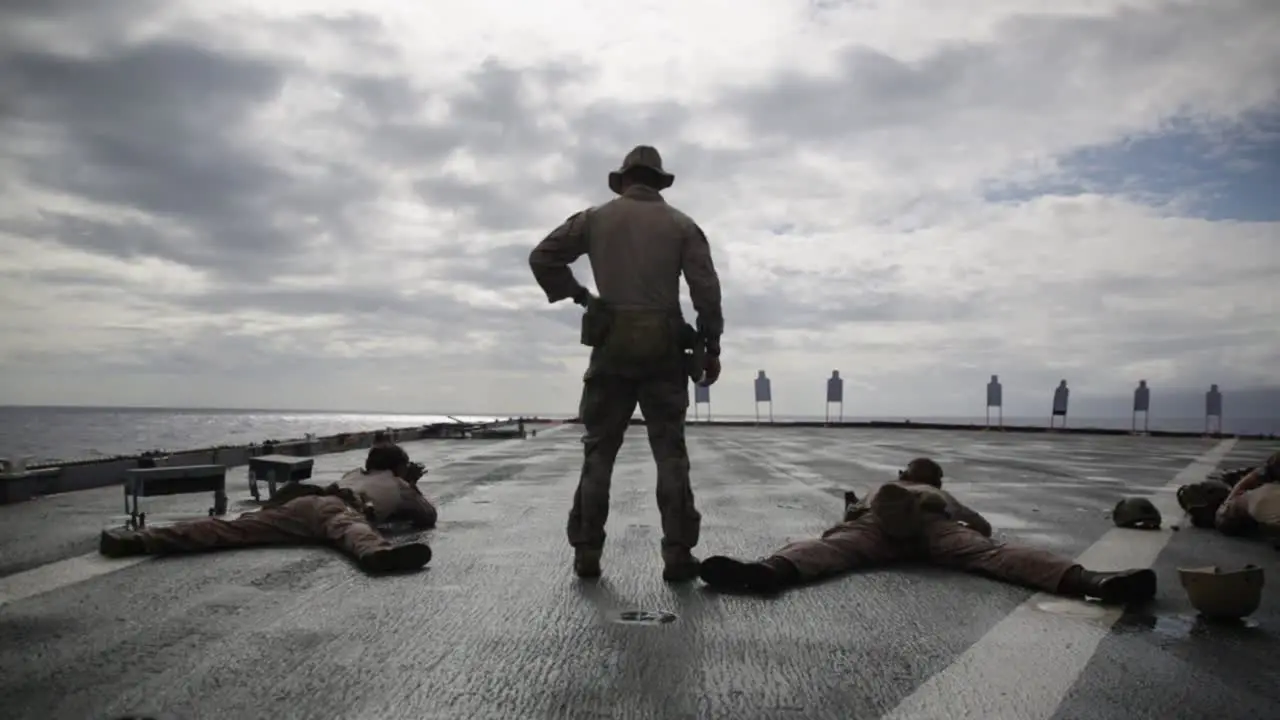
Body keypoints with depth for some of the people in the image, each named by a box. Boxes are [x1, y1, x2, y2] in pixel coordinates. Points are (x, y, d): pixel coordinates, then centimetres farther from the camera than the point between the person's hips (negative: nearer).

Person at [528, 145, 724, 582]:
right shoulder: (681, 225, 8)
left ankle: (586, 554, 6)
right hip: (664, 350, 0)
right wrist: (711, 348, 3)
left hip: (612, 347, 0)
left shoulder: (596, 219, 8)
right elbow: (707, 290, -1)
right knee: (670, 453, 4)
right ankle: (678, 555, 1)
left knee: (599, 451, 7)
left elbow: (542, 257, 5)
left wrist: (575, 293, 13)